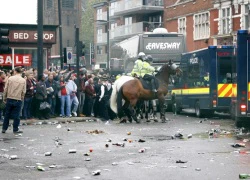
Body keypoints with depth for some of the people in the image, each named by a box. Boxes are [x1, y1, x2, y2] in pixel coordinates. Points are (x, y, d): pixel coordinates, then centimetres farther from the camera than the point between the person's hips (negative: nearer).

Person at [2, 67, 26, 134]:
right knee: (16, 115, 5)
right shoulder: (23, 80, -3)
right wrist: (21, 99, 11)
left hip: (9, 99, 1)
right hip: (18, 100, -1)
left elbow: (5, 89, -1)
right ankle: (15, 129, 7)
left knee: (7, 114, 11)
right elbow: (23, 91, -2)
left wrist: (4, 98, 9)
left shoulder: (10, 78, -2)